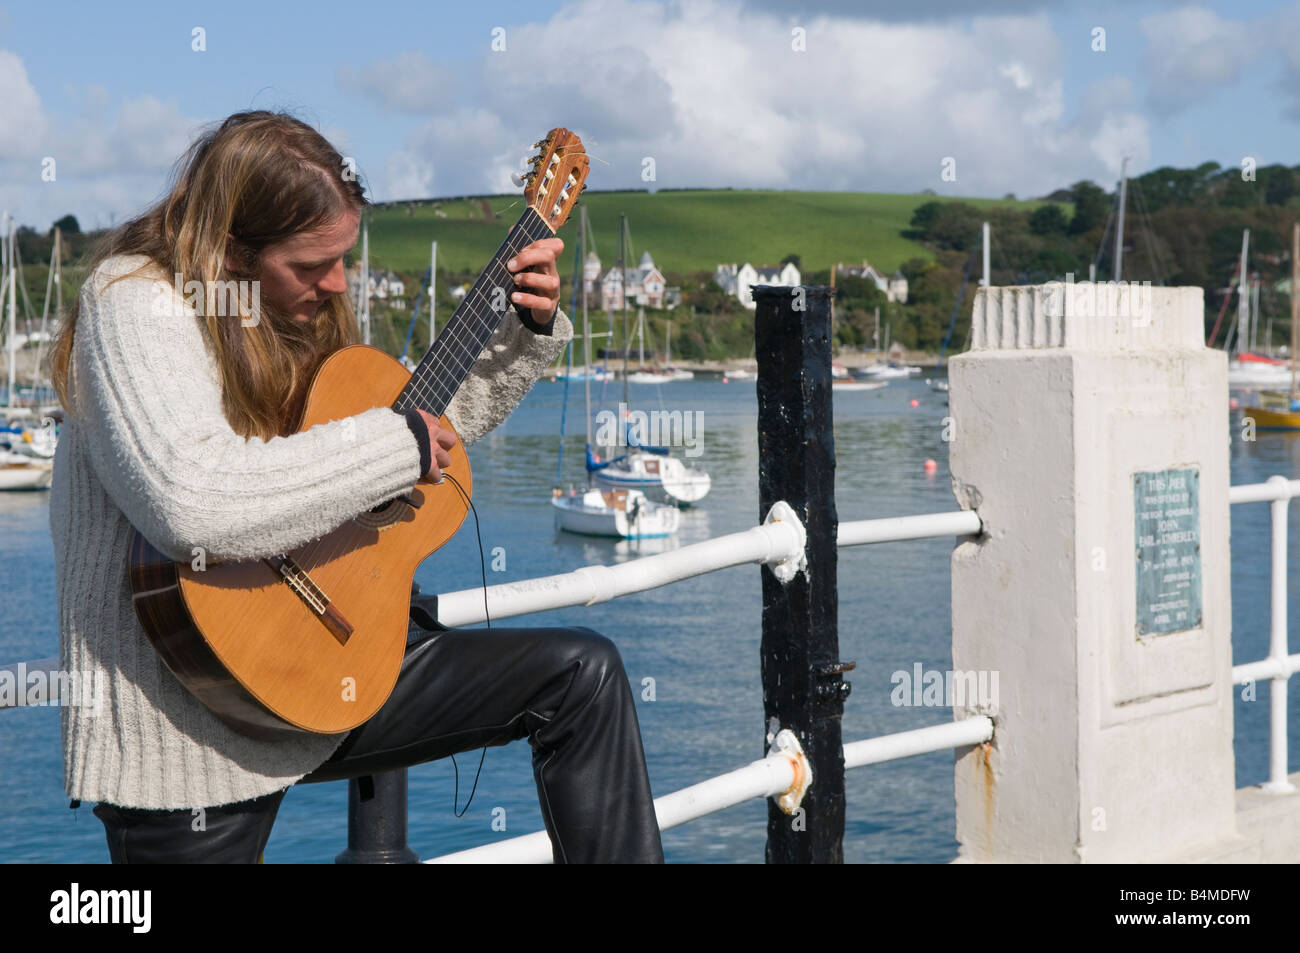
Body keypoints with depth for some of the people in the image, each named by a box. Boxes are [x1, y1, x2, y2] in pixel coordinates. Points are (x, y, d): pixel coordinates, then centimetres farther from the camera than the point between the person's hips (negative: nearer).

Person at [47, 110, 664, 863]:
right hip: (193, 723, -7)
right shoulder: (137, 300, -17)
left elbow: (431, 422, 25)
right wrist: (395, 445, -26)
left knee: (583, 672, 0)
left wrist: (531, 331, 12)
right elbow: (193, 505, -36)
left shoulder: (307, 312, 8)